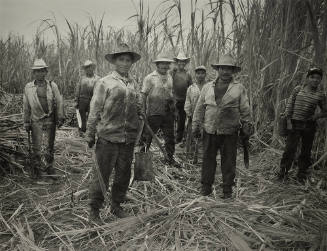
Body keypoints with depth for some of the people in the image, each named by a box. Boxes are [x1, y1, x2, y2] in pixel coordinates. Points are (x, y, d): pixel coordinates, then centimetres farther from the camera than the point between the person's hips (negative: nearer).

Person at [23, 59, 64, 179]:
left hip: (50, 121, 0)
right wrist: (26, 122, 7)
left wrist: (60, 118, 0)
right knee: (36, 147, 5)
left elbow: (59, 102, 3)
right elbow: (26, 106, 7)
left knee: (49, 146, 8)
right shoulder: (28, 87, 3)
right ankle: (36, 168, 22)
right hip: (36, 121, 0)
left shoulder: (52, 85, 1)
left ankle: (49, 167, 23)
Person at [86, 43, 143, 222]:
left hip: (129, 139, 5)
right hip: (108, 138, -5)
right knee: (102, 175, 2)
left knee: (123, 175, 14)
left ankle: (117, 205, 32)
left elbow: (139, 110, 16)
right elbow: (95, 111, -3)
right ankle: (94, 210, 17)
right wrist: (90, 135, -4)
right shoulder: (105, 83, -4)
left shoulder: (134, 84, 10)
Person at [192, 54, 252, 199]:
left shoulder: (239, 88, 4)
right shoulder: (208, 87, 9)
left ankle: (227, 189, 20)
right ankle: (206, 186, 22)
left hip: (230, 132, -1)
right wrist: (195, 126, 9)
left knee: (229, 161, 7)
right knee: (208, 159, 8)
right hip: (210, 131, 2)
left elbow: (245, 110, 5)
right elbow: (199, 108, 12)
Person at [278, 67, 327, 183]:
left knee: (306, 152, 9)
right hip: (295, 124, -2)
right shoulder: (298, 89, 0)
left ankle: (302, 175, 23)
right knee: (290, 149, -5)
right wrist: (288, 121, -4)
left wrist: (317, 115, -9)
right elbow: (289, 105, 2)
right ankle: (283, 172, 8)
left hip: (309, 126, 2)